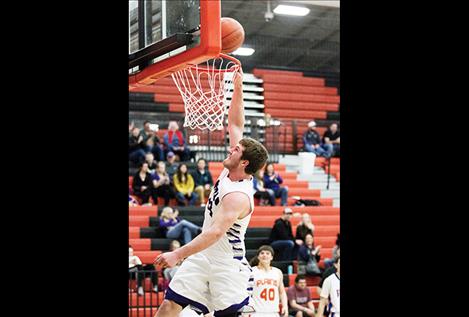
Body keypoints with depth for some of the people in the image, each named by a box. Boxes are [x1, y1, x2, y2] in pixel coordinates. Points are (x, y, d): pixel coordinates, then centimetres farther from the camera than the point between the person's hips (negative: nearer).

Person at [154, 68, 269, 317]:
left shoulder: (238, 196, -25)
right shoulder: (231, 170, 0)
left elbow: (215, 232, -33)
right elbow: (235, 126, 6)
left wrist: (178, 255, -36)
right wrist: (237, 90, -1)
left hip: (227, 264, -8)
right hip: (204, 255, 9)